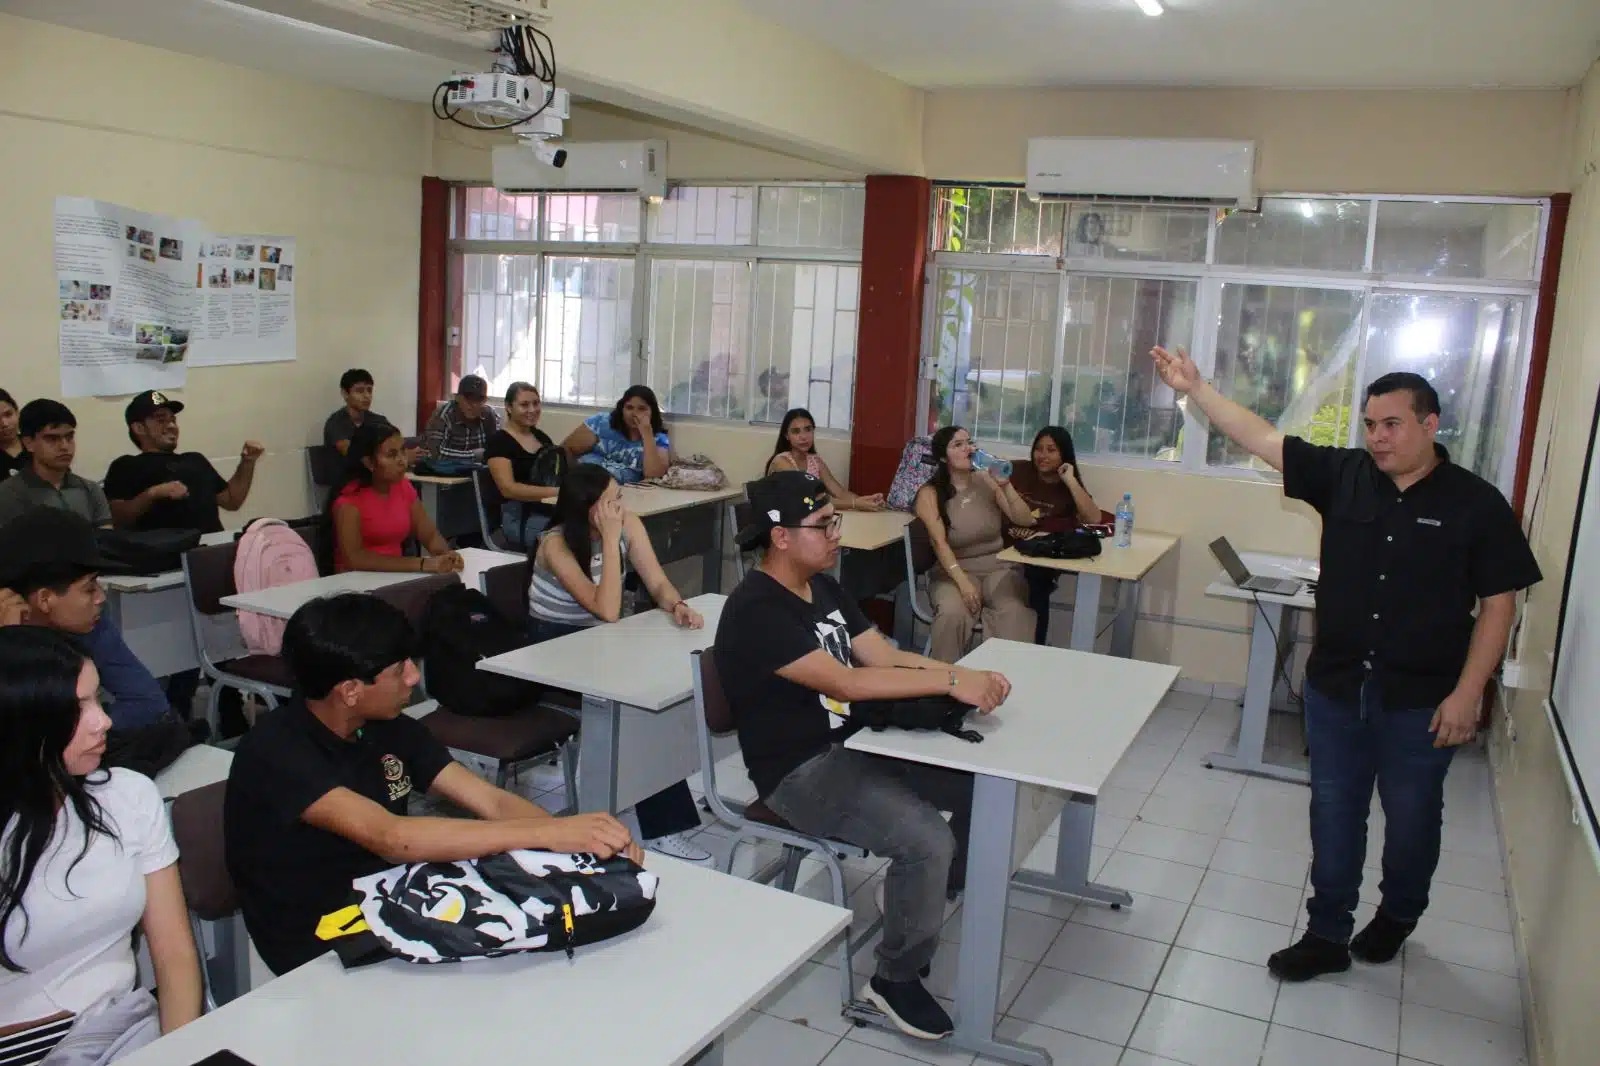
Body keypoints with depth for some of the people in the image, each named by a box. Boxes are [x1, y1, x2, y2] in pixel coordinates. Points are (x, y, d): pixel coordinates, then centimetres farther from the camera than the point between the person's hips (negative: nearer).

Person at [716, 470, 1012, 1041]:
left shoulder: (823, 587, 7)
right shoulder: (755, 610, -22)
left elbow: (887, 656, 3)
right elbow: (844, 681, -30)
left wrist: (968, 676, -14)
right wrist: (951, 682, -30)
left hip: (854, 742, 9)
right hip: (801, 771, -9)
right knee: (927, 840, -24)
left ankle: (924, 899, 25)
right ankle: (897, 979, 0)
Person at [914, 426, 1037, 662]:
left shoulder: (987, 481, 3)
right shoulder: (930, 493, -3)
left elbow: (1025, 521, 0)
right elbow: (939, 542, -14)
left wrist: (1005, 486, -13)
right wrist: (962, 581, -26)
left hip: (999, 567, 2)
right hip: (955, 570, -1)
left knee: (1015, 614, -31)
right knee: (952, 613, -34)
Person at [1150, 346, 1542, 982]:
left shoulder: (1476, 504, -8)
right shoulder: (1343, 475, -2)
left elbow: (1497, 605, -7)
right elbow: (1262, 439, -7)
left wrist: (1466, 694, -12)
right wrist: (1194, 389, -16)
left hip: (1420, 702, -2)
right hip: (1336, 689, 3)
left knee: (1411, 821, 15)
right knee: (1333, 816, 12)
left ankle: (1398, 916, 42)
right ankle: (1327, 935, 26)